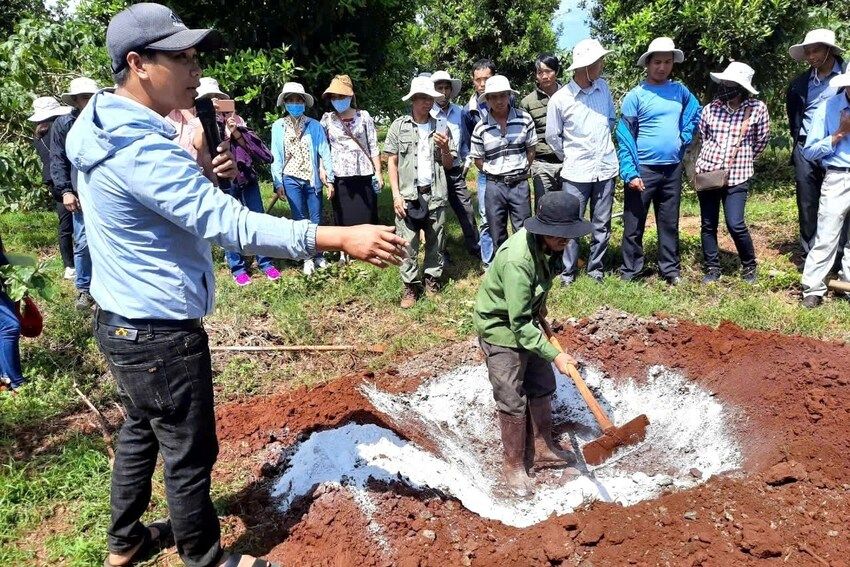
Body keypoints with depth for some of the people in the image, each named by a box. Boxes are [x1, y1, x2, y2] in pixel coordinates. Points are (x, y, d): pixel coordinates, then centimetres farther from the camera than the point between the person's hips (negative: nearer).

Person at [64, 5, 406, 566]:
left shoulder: (108, 128, 5)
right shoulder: (140, 147, -27)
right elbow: (230, 223, -35)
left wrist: (205, 176, 1)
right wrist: (340, 237, -38)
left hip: (122, 323, 10)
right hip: (161, 333, -10)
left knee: (142, 429, 27)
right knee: (190, 455, 8)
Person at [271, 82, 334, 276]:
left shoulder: (314, 125, -2)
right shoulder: (278, 126, 1)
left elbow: (324, 152, -2)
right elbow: (276, 156, 3)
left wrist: (329, 178, -6)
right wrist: (278, 183, 1)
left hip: (312, 179, 0)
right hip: (291, 180, 0)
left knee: (316, 219, 7)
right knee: (300, 220, 6)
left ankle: (319, 256, 21)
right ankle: (307, 258, 16)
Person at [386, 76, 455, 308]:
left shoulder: (440, 127, 7)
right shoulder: (399, 126, 2)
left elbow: (448, 165, 11)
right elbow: (392, 162, 2)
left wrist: (445, 148, -10)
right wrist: (396, 195, -6)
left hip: (435, 194, 2)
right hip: (408, 195, -2)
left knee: (436, 241, 9)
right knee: (407, 244, -1)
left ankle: (432, 278, 24)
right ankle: (410, 286, 9)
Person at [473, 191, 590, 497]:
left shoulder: (547, 244, -11)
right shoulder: (517, 260, -36)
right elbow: (519, 324, -32)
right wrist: (554, 355, -31)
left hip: (526, 319, 8)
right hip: (501, 327, -8)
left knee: (543, 387, 16)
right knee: (512, 401, 0)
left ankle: (544, 450, 35)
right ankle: (513, 466, 19)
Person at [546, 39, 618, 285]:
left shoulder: (603, 87, 3)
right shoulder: (560, 99, -9)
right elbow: (552, 136, 3)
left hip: (606, 169, 4)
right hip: (576, 172, -4)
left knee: (602, 225, 11)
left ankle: (596, 268, 25)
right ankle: (568, 271, 16)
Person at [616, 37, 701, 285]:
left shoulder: (679, 90, 6)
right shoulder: (636, 96, -7)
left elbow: (694, 113, 23)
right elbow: (624, 137, -10)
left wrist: (684, 139, 7)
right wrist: (630, 173, -17)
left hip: (672, 169, 4)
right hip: (643, 169, -4)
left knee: (669, 223, 13)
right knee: (634, 224, 2)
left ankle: (670, 269, 24)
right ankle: (631, 271, 13)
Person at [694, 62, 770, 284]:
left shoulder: (757, 109, -5)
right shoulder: (710, 108, 0)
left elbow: (762, 140, 8)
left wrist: (743, 158, 15)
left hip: (737, 175, -3)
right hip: (706, 172, 3)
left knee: (735, 225, -9)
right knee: (708, 225, 8)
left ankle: (749, 266, 15)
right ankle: (712, 268, 22)